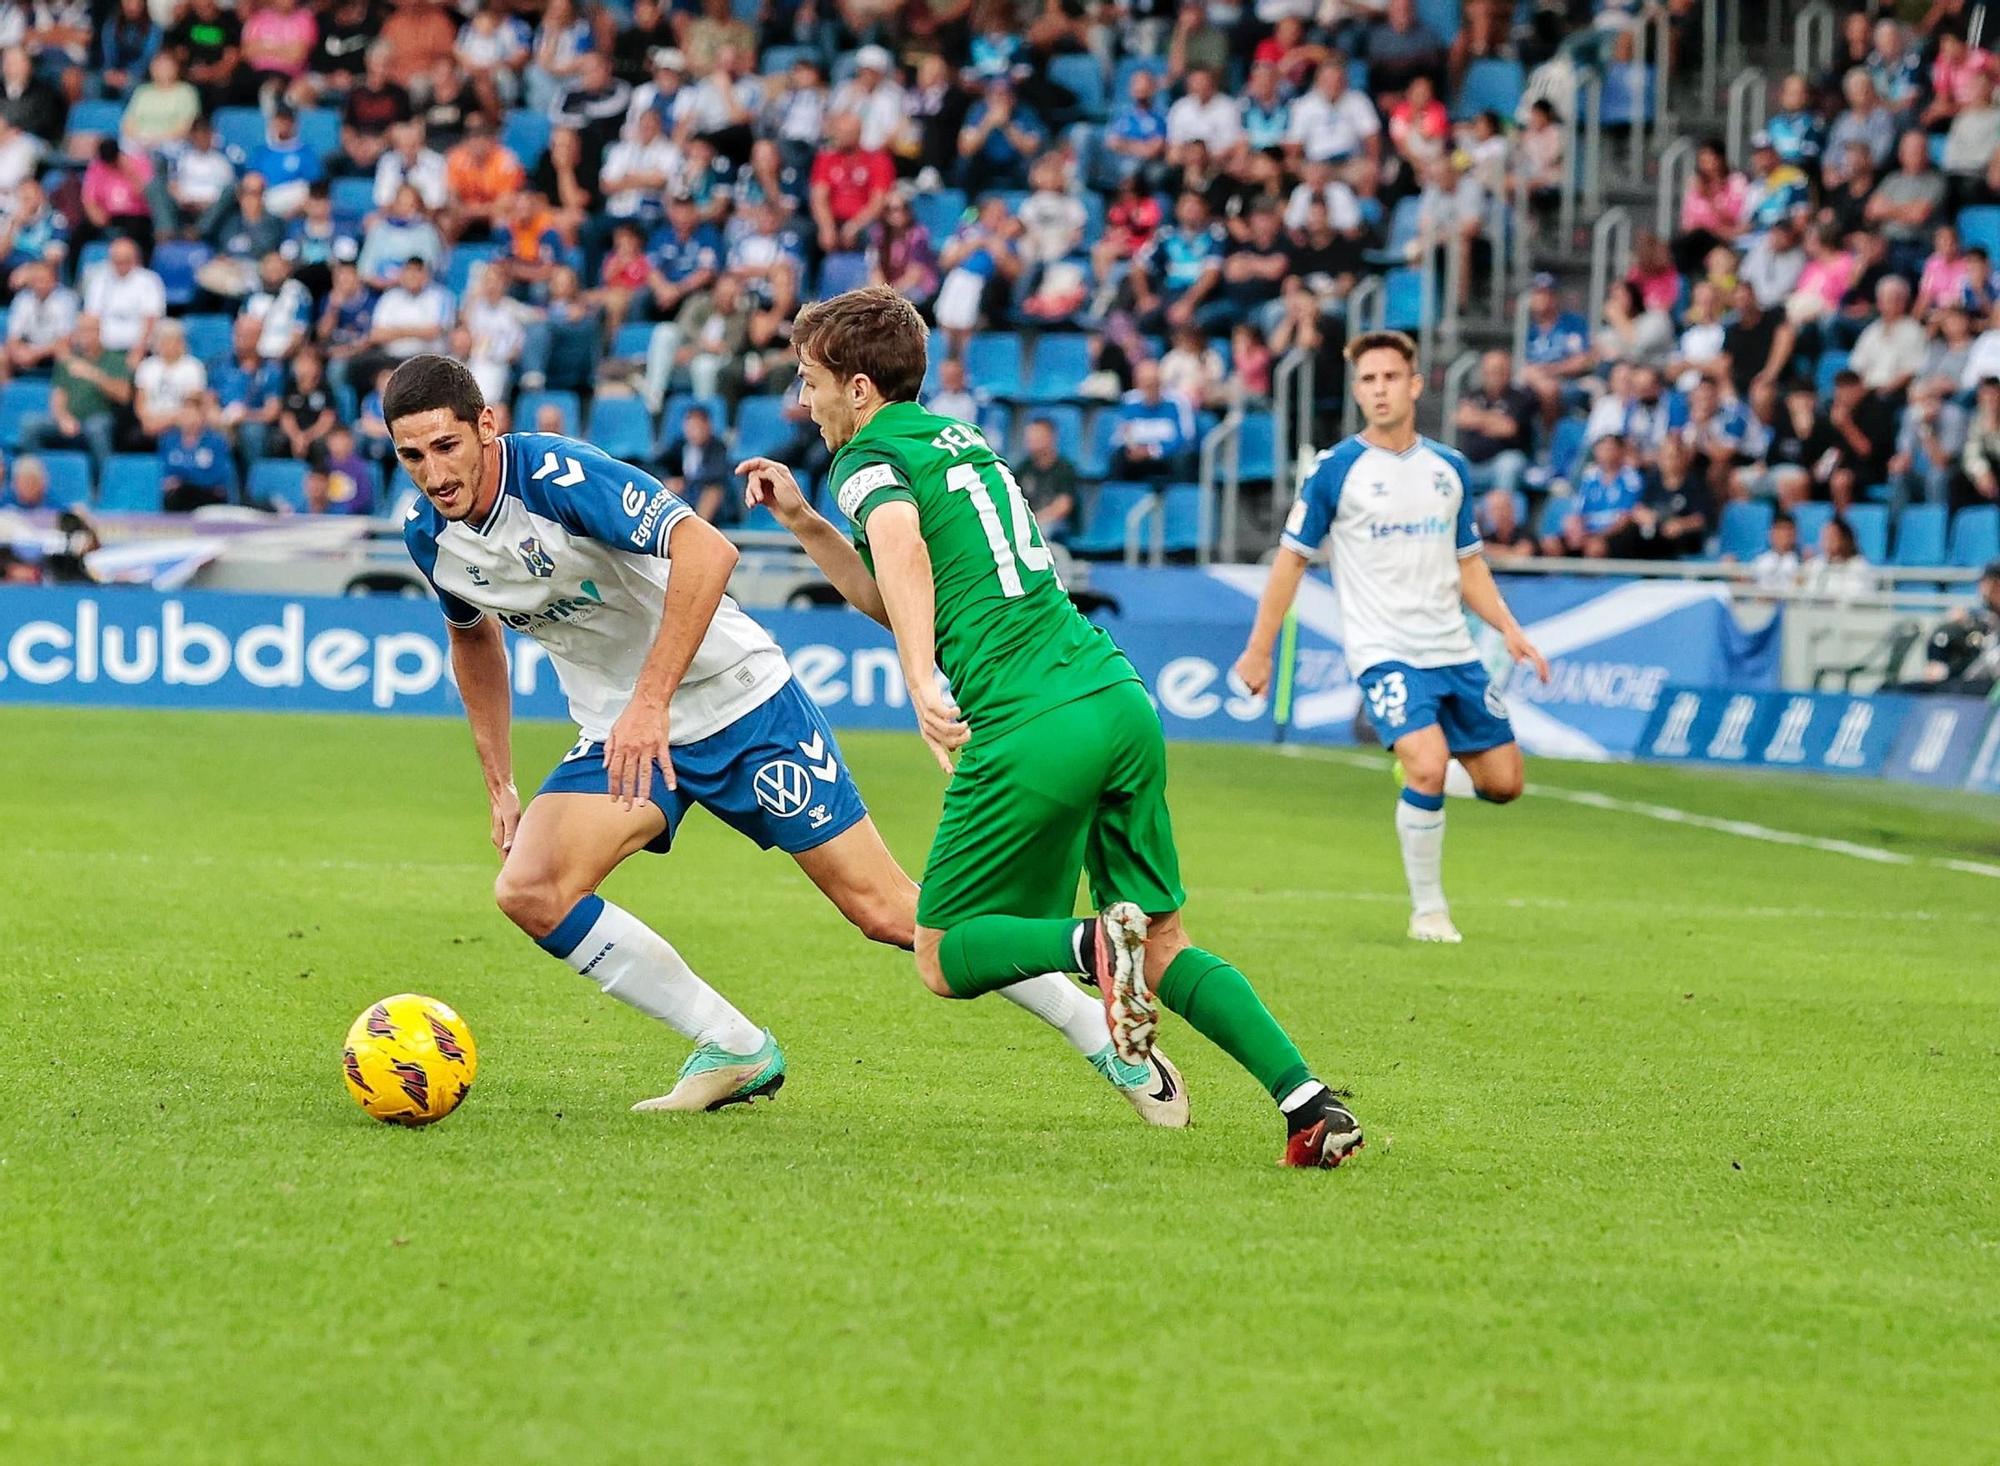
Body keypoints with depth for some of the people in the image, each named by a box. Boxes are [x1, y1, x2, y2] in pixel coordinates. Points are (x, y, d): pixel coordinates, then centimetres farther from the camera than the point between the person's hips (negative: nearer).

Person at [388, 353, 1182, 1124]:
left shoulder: (557, 475, -25)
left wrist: (649, 701, -40)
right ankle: (735, 1051, -2)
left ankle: (1111, 1042, 8)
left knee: (884, 907, -6)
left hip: (739, 703, -6)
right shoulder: (426, 535, -3)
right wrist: (498, 784, 15)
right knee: (528, 891, -17)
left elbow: (707, 550, -37)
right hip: (618, 735, 6)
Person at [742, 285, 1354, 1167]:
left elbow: (902, 550, -25)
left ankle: (1092, 944, -22)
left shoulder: (871, 459, 0)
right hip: (1118, 697, 8)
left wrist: (922, 685, -37)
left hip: (1032, 730, -8)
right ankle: (1308, 1100, -6)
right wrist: (800, 521, 32)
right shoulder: (960, 440, 26)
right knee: (1164, 947, 13)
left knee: (944, 959, 6)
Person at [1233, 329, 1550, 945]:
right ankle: (1427, 909, -9)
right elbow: (1292, 557, 1)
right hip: (1383, 651, -5)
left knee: (1503, 783, 3)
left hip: (1453, 650, 5)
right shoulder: (1336, 470, -5)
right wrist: (1259, 650, 1)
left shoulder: (1450, 469, 9)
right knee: (1428, 768, -25)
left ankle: (1424, 766, 34)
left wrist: (1509, 630, 6)